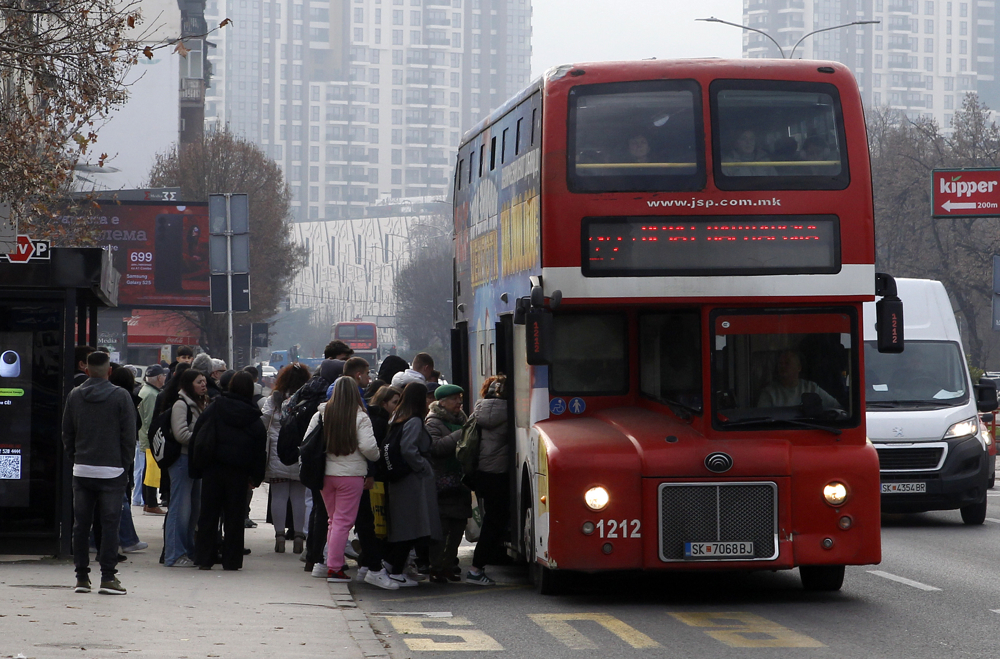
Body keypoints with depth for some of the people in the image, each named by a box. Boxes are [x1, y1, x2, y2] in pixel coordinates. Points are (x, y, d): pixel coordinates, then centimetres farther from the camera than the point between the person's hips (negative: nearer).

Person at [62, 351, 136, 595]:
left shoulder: (74, 396, 5)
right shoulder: (120, 397, -6)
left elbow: (67, 434, 9)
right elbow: (129, 436, -5)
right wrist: (124, 465, 5)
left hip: (82, 471, 3)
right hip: (111, 471, -3)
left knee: (81, 524, 7)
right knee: (110, 524, -1)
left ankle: (82, 577, 8)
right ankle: (108, 577, -4)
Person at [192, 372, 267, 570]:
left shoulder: (214, 408, -1)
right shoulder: (253, 417, 0)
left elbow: (198, 431, 0)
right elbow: (260, 450, 1)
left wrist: (197, 461, 7)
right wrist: (256, 476, 7)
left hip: (212, 468, 0)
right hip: (238, 472, 0)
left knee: (208, 514, 6)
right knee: (234, 517, 6)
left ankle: (204, 558, 5)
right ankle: (231, 560, 6)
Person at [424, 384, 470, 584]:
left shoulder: (460, 419, 20)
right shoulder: (433, 421, -6)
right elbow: (435, 446, -22)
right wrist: (459, 436, -21)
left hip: (460, 483, 8)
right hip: (442, 483, -8)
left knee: (458, 525, 8)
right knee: (442, 527, -9)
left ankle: (448, 564, 17)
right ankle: (436, 568, -6)